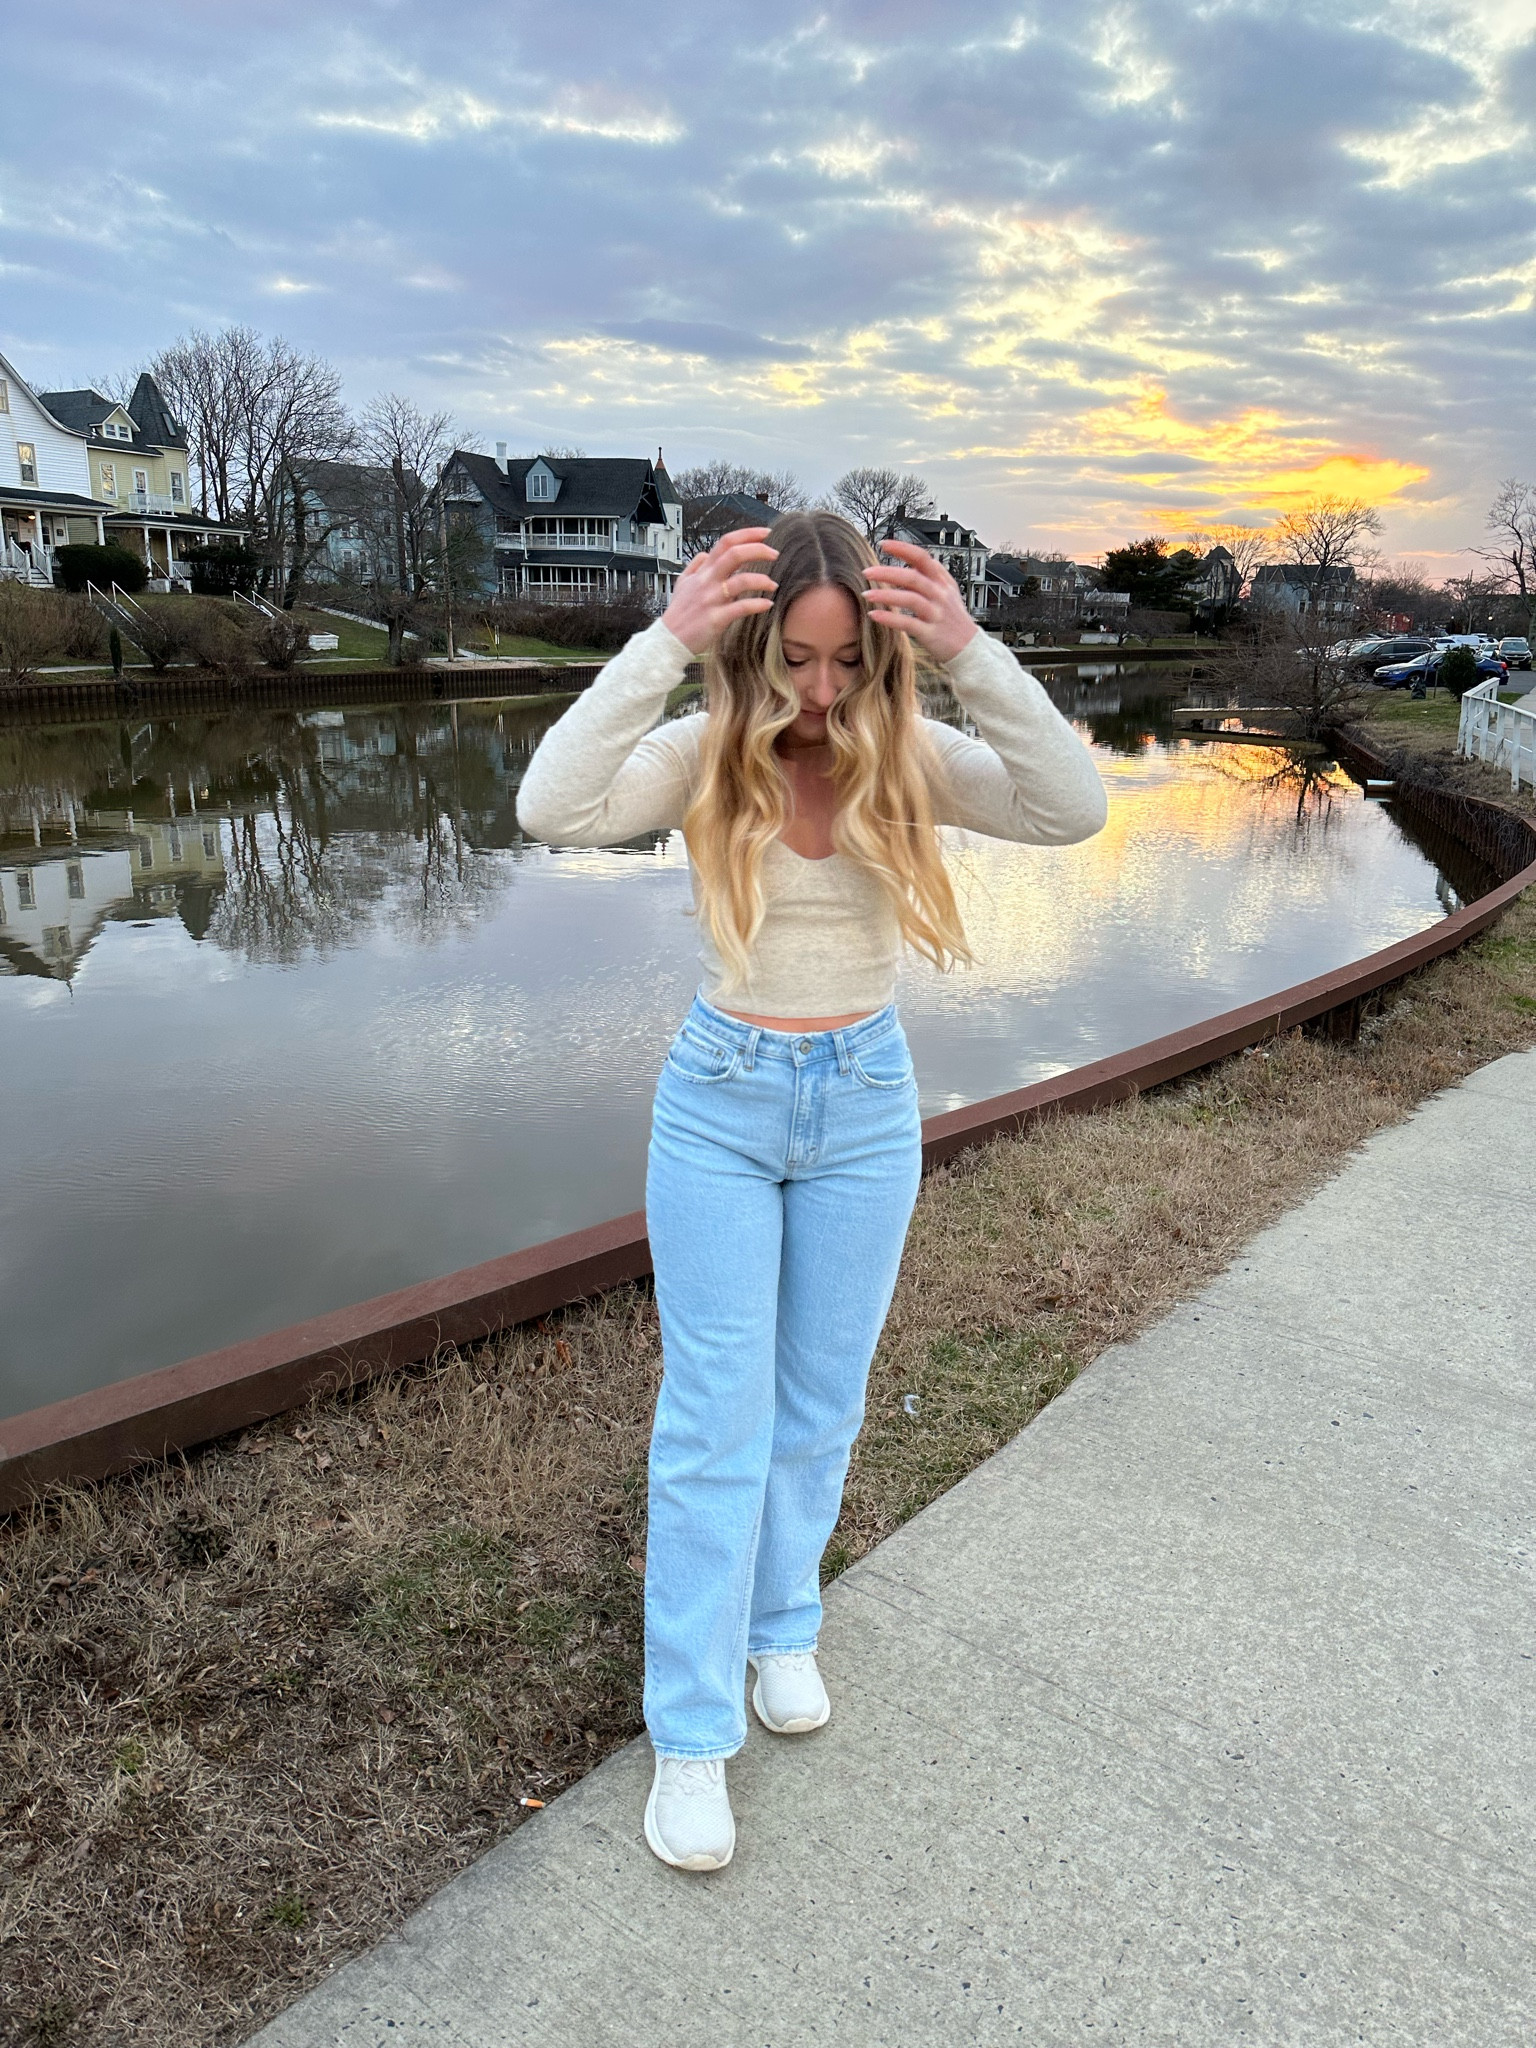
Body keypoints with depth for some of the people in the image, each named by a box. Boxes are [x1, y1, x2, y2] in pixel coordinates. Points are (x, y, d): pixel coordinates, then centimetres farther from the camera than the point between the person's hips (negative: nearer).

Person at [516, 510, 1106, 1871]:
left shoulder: (909, 759, -7)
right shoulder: (705, 755, -12)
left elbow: (1075, 810, -22)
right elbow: (553, 808, -30)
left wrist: (971, 654, -33)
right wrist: (666, 640, -35)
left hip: (867, 1104, 2)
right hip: (721, 1105, -2)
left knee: (820, 1405, 16)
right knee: (715, 1422, 2)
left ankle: (781, 1627, 41)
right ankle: (691, 1736, 17)